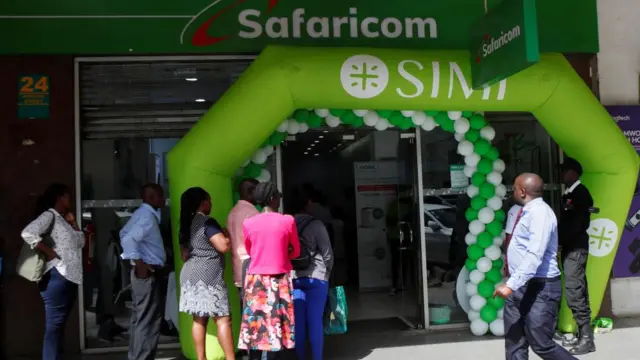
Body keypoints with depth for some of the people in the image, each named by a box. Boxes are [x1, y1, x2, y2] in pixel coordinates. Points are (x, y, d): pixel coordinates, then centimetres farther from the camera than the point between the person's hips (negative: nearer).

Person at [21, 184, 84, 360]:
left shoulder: (62, 219, 20)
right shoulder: (49, 215, -7)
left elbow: (80, 243, 22)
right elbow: (28, 233, -23)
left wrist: (73, 223, 11)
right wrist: (50, 253, -18)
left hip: (69, 278, 9)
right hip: (57, 277, -9)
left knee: (59, 327, 13)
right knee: (54, 327, -7)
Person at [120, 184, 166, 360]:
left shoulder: (142, 213, 13)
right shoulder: (148, 216, -17)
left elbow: (124, 234, 18)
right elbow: (128, 238, -29)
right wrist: (140, 264, -23)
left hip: (144, 272, 10)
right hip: (147, 273, -10)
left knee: (139, 319, 16)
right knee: (148, 321, -6)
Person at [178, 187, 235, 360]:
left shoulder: (188, 223, 14)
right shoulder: (208, 222, -12)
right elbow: (224, 246, -19)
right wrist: (226, 234, -1)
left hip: (190, 274, 9)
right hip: (208, 276, -9)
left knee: (199, 319, 9)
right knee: (223, 319, -6)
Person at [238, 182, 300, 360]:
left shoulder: (248, 223, 0)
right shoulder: (288, 221, -6)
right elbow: (295, 252, 6)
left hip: (255, 280, 2)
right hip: (279, 280, -2)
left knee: (256, 324, 6)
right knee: (276, 325, 3)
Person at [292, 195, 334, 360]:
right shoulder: (316, 224, -6)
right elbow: (327, 252, -5)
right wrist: (327, 271, 11)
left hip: (293, 277, 3)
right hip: (315, 277, -3)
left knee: (298, 320, 8)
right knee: (315, 320, 2)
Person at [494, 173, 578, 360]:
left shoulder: (540, 212, -17)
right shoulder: (528, 212, 13)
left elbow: (535, 256, -27)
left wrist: (511, 284, -32)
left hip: (540, 288, -9)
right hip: (520, 286, 9)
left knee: (541, 345, -3)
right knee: (514, 342, 9)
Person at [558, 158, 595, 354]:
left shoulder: (581, 193, -10)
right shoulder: (569, 194, 15)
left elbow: (577, 223, -17)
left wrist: (557, 240, -13)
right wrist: (559, 242, 3)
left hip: (576, 249, -9)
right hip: (569, 249, 9)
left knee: (575, 293, -10)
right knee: (577, 292, 11)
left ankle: (587, 339, -4)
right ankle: (581, 334, 18)